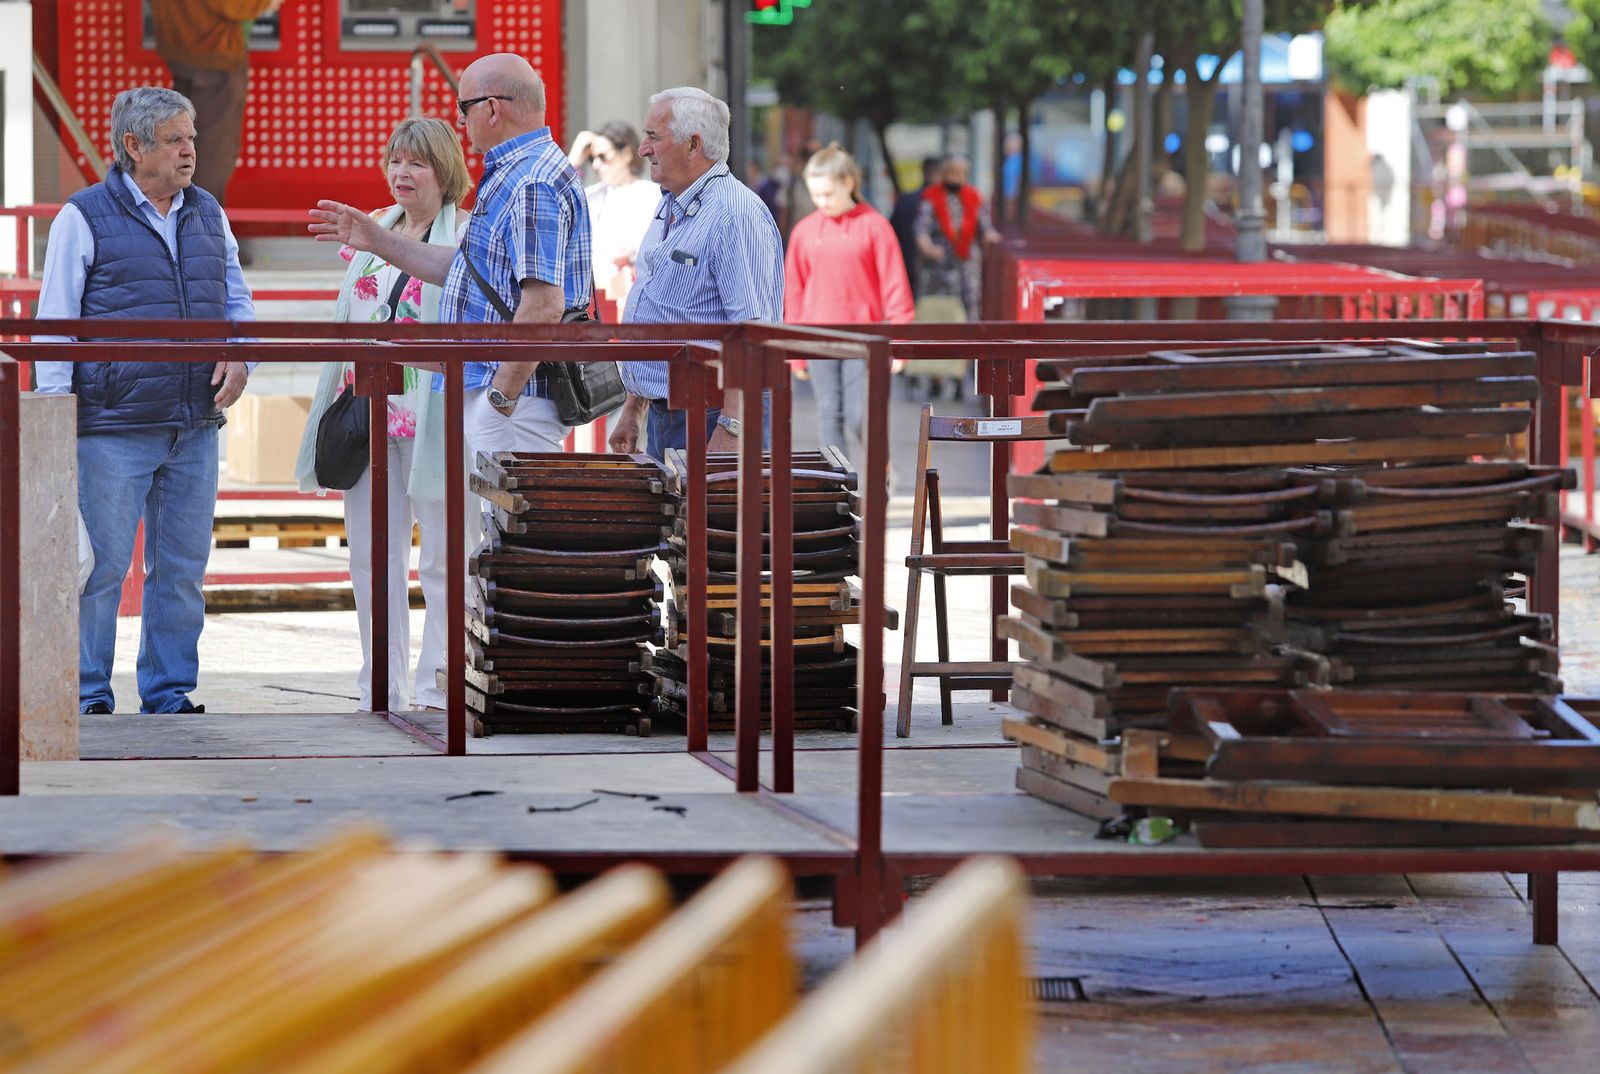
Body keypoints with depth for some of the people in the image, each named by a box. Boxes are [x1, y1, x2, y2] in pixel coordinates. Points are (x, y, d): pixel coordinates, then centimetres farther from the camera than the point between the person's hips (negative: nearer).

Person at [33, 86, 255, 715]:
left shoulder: (208, 216, 14)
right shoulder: (84, 219, -2)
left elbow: (236, 299, 21)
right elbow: (55, 325, -2)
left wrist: (239, 355, -1)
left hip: (195, 428, 5)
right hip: (112, 428, -5)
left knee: (182, 569, 8)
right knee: (101, 567, -4)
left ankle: (169, 696, 17)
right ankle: (88, 700, 5)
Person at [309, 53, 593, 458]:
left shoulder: (532, 186, -18)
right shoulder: (513, 176, 18)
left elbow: (544, 306, -26)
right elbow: (464, 269, 27)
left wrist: (500, 398, -24)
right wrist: (377, 240, 28)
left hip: (512, 399, -11)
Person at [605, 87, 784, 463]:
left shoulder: (736, 215, -16)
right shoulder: (670, 212, 16)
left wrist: (730, 429, -28)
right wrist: (634, 409, 21)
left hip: (708, 418, -9)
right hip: (662, 415, 9)